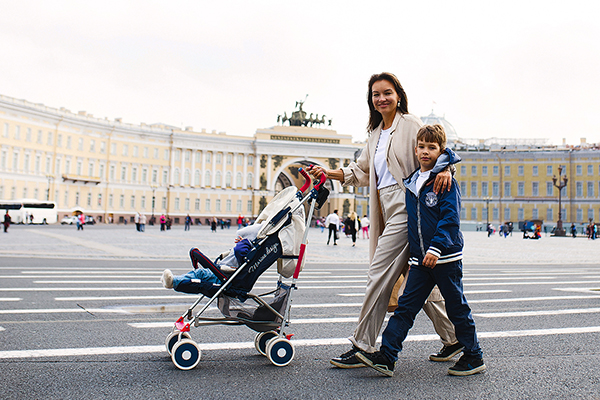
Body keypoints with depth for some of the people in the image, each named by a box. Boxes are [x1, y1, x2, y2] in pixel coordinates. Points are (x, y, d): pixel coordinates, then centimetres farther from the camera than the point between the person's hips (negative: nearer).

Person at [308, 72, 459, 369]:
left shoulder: (410, 124, -2)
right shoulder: (376, 134, 21)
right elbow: (361, 171, 24)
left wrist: (444, 169, -31)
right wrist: (327, 173, 12)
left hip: (406, 208, -8)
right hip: (387, 211, 8)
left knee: (379, 275, -8)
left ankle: (363, 347, 1)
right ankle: (452, 339, 24)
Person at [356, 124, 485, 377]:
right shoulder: (410, 183, 12)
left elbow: (450, 219, -15)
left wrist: (437, 247, -24)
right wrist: (414, 252, 20)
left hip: (445, 256, -6)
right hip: (420, 260, 6)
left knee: (457, 308, 6)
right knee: (405, 307, 2)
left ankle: (474, 357, 21)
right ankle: (386, 357, 1)